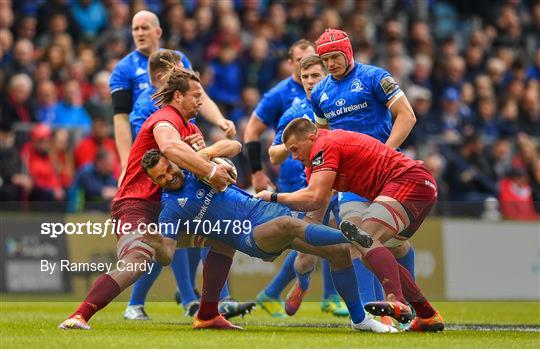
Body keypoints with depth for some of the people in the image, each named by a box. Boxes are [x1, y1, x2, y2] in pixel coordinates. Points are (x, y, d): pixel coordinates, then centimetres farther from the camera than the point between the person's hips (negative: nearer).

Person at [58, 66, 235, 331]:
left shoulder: (191, 129, 22)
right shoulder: (165, 118, -10)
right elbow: (170, 147, -34)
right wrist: (210, 171, -36)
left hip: (167, 209, 10)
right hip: (136, 206, -10)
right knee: (137, 260, -35)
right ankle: (79, 317, -43)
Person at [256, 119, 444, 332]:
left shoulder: (324, 146, -11)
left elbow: (315, 198, -20)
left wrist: (274, 197, -11)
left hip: (409, 181, -11)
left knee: (366, 239, -25)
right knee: (372, 256, 14)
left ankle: (397, 302, -46)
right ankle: (428, 315, 15)